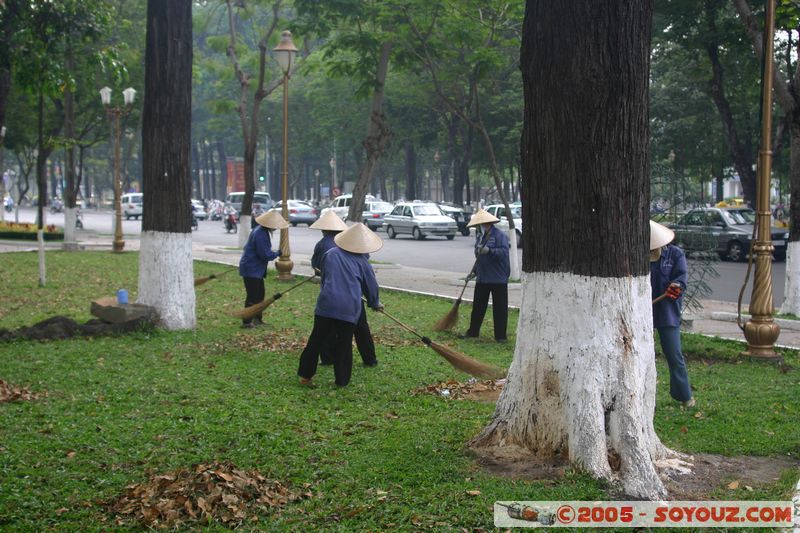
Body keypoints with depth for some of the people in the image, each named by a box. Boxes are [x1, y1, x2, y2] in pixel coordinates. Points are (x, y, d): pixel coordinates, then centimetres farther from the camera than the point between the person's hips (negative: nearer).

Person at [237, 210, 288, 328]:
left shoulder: (262, 231, 8)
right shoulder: (260, 235, -24)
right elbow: (265, 255, -23)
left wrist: (274, 253, 6)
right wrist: (277, 254, -8)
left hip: (256, 269, 11)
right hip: (251, 270, -11)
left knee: (259, 294, 18)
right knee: (252, 296, -5)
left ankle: (257, 318, 28)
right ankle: (247, 322, 2)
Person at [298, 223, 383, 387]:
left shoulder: (330, 254, 9)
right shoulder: (361, 261, 6)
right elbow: (371, 285, 15)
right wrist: (375, 303, 33)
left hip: (326, 304, 1)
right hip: (350, 307, -1)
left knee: (316, 340, 7)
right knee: (344, 345, 9)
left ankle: (305, 375, 11)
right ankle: (342, 380, 13)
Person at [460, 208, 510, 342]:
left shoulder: (499, 235, -11)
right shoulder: (480, 237, 14)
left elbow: (504, 252, -23)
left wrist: (489, 250, -34)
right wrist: (474, 271, 18)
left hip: (498, 278, -8)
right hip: (482, 278, 8)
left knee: (499, 307, 0)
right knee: (478, 306, 13)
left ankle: (500, 335, 6)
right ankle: (473, 331, 23)